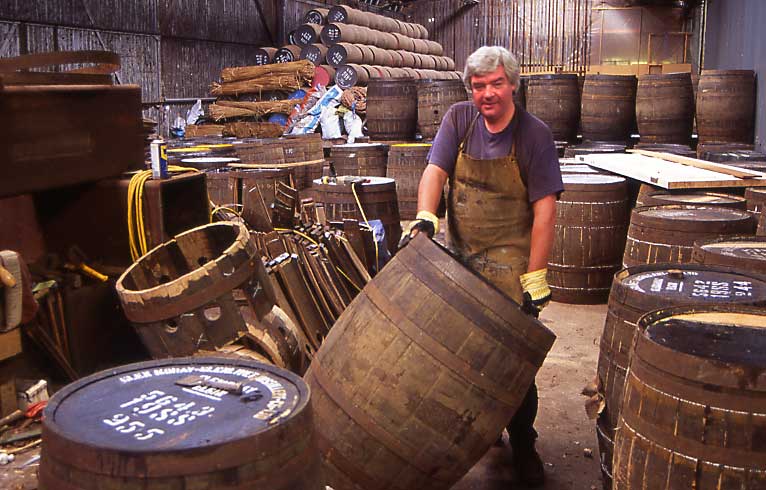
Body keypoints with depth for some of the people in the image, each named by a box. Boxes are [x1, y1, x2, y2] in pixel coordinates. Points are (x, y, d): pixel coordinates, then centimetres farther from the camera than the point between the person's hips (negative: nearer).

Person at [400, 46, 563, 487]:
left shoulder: (534, 134, -9)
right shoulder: (459, 119, 4)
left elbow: (545, 209, -12)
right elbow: (435, 170, -3)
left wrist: (535, 276, -16)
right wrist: (426, 216, -24)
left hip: (509, 261, -4)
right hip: (460, 256, 4)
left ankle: (523, 445, 14)